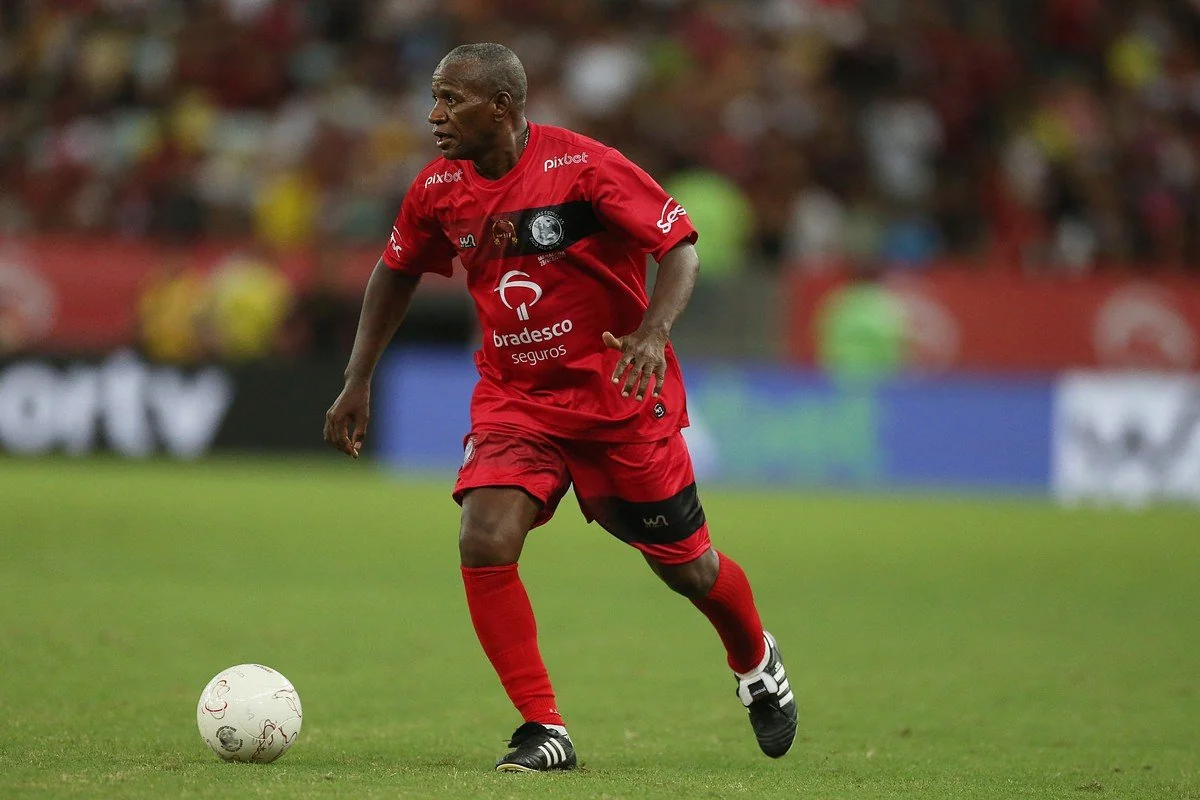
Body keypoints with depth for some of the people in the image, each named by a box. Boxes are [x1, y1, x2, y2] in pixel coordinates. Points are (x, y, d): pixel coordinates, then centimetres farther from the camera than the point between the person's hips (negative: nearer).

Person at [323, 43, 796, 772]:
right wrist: (358, 382, 11)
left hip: (619, 395, -4)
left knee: (686, 565, 8)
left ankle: (756, 664, 43)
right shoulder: (438, 191, -4)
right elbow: (397, 273, 14)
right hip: (513, 401, 4)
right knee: (485, 543, -21)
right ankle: (545, 730, -10)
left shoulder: (584, 167, -20)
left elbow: (681, 248, -18)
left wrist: (651, 335, -35)